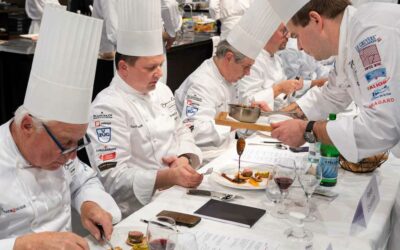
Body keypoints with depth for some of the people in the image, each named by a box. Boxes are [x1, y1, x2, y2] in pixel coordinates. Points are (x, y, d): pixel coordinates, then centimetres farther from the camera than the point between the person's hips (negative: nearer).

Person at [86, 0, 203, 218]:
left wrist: (184, 159, -5)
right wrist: (169, 177, -31)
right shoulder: (108, 107, -15)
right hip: (143, 208, -8)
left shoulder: (162, 91, 11)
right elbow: (113, 177, -20)